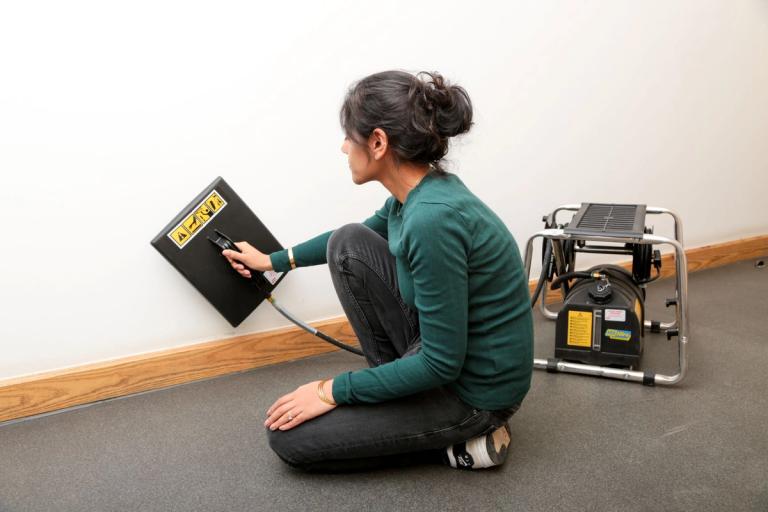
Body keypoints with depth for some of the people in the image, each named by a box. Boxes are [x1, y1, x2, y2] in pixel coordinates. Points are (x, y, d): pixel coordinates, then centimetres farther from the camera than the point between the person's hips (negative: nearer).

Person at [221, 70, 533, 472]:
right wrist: (274, 261, 29)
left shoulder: (432, 217, -30)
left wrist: (334, 391, -14)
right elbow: (359, 233, 21)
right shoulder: (418, 192, -2)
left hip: (473, 387, -8)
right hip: (444, 348, 8)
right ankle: (398, 382, 12)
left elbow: (442, 364, -25)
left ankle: (458, 441, 4)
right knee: (348, 243, 5)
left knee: (289, 436, -1)